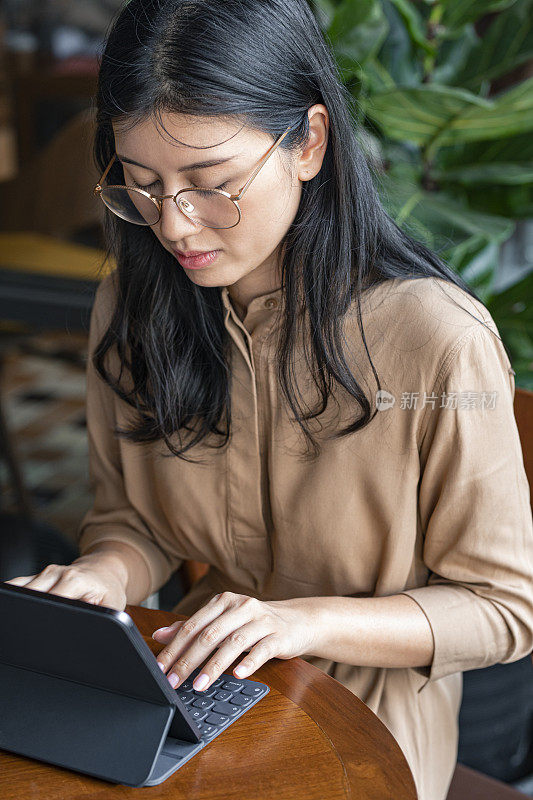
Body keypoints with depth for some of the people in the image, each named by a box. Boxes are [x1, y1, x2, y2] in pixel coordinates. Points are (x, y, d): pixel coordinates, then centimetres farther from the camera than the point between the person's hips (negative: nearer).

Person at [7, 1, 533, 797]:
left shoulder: (438, 338, -21)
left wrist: (307, 620, -24)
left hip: (363, 727, -3)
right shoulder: (133, 306, -4)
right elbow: (131, 517, 8)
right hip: (197, 682, 4)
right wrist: (102, 576, -15)